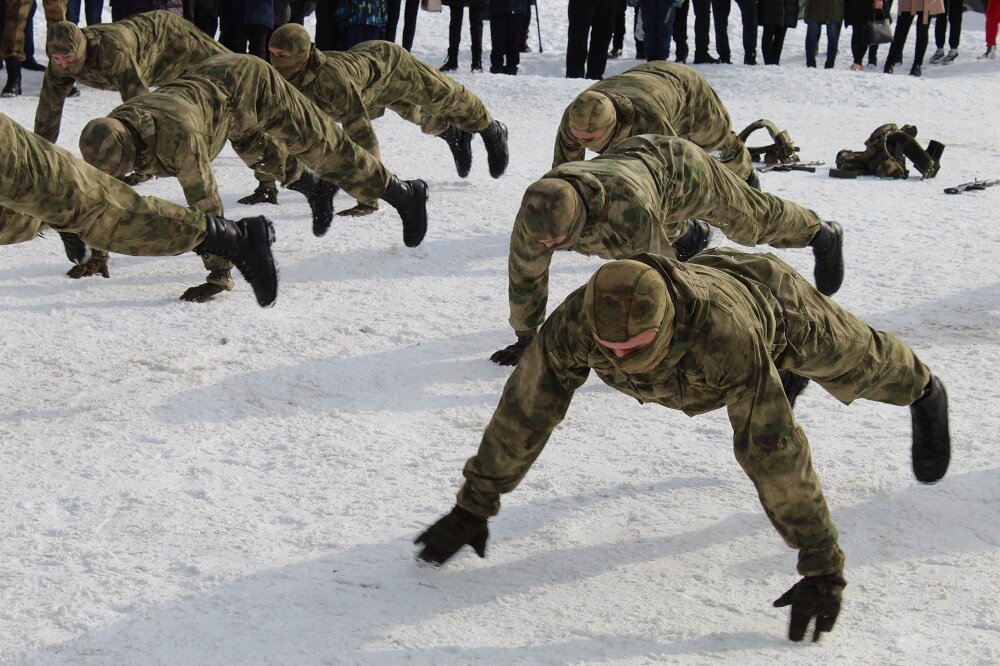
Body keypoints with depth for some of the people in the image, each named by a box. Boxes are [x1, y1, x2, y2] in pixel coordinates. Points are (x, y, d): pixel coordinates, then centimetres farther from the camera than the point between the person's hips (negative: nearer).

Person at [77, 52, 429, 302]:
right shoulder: (111, 136, -23)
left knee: (324, 146, 4)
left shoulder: (176, 136, -44)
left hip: (253, 85, -7)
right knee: (259, 153, 30)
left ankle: (404, 194, 22)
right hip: (212, 77, 7)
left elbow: (206, 205, -45)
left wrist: (219, 276, -44)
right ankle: (316, 188, 56)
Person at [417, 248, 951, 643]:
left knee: (860, 366, 27)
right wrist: (473, 507, -29)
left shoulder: (725, 337, -54)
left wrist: (822, 569, -53)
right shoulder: (576, 321, -43)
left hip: (776, 305, -4)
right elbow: (525, 407, -32)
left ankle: (924, 391, 61)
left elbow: (775, 452, -53)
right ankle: (785, 380, 75)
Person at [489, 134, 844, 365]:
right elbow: (525, 274, -22)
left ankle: (822, 234, 48)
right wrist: (524, 338, -17)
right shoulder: (536, 213, -35)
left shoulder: (629, 207, -51)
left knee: (753, 219, 19)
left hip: (682, 168, -5)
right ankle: (690, 236, 70)